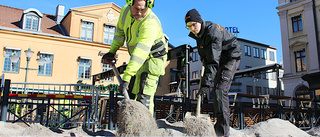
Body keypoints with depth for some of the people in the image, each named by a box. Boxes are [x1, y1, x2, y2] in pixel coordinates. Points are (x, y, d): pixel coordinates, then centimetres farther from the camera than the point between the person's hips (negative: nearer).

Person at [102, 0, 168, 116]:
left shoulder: (150, 23, -33)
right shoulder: (125, 10, -8)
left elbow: (141, 52, -41)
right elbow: (120, 32, 10)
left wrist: (126, 77, -45)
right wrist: (112, 51, 8)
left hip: (152, 57, -8)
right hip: (138, 58, 8)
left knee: (144, 95, -17)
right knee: (133, 92, 14)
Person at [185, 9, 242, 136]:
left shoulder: (212, 31, -30)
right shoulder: (198, 33, -3)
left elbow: (213, 61, -37)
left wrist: (206, 84, -41)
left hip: (230, 57, -10)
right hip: (219, 60, 10)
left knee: (220, 90, -23)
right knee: (217, 91, 13)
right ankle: (221, 125, 26)